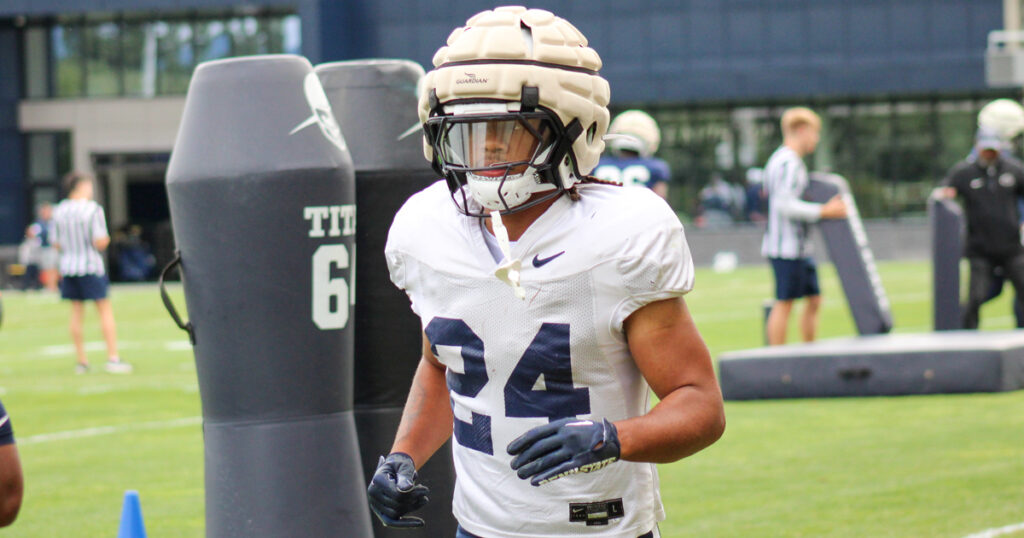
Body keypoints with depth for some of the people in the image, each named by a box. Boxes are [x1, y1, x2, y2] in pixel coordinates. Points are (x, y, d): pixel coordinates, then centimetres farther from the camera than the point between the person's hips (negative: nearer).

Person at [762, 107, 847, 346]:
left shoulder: (779, 159, 18)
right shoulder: (788, 163, -15)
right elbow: (785, 205, -21)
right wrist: (824, 211, -17)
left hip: (799, 246, 11)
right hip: (786, 246, -11)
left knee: (814, 299, 12)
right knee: (784, 303, -7)